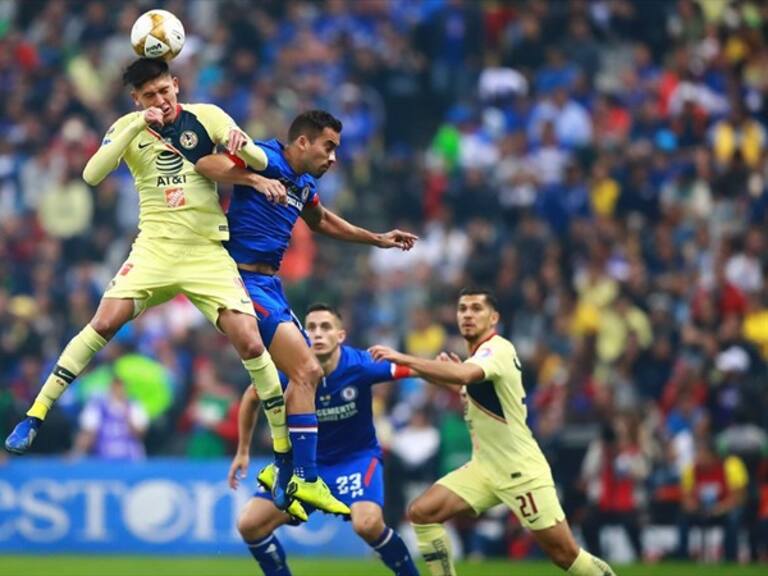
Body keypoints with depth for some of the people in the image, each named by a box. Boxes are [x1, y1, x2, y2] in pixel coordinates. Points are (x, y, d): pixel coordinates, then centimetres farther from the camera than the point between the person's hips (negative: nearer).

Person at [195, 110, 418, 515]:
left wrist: (377, 239, 39)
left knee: (308, 375, 13)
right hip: (245, 279, -10)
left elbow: (322, 222, 38)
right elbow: (207, 164, -25)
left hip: (270, 284, 10)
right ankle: (305, 479, -17)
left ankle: (282, 474, 19)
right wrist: (255, 180, -38)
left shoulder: (304, 185, 16)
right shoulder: (267, 159, -10)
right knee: (306, 371, -17)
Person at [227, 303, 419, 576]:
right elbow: (252, 398, 4)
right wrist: (243, 451, 10)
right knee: (249, 524, -8)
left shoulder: (360, 365, -24)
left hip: (357, 457, -3)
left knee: (367, 524, -31)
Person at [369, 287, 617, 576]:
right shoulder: (480, 355, 11)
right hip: (485, 467, 8)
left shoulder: (497, 350, -18)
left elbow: (463, 375, -40)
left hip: (521, 471, -8)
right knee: (421, 512, -8)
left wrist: (403, 359, -43)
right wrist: (457, 381, 7)